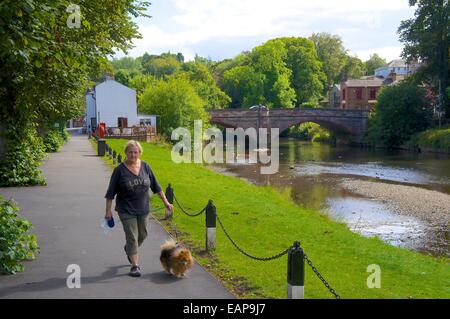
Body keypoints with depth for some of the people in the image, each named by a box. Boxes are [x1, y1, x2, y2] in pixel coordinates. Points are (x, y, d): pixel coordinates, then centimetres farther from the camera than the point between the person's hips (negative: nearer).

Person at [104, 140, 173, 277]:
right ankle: (135, 265, 3)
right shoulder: (120, 170, -10)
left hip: (143, 209, 4)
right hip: (126, 210, -4)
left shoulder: (145, 167, 0)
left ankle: (129, 249, 45)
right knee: (132, 237, -5)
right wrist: (108, 210, -9)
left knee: (142, 235, 16)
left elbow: (156, 186, 8)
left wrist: (165, 202, 6)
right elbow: (111, 192, -6)